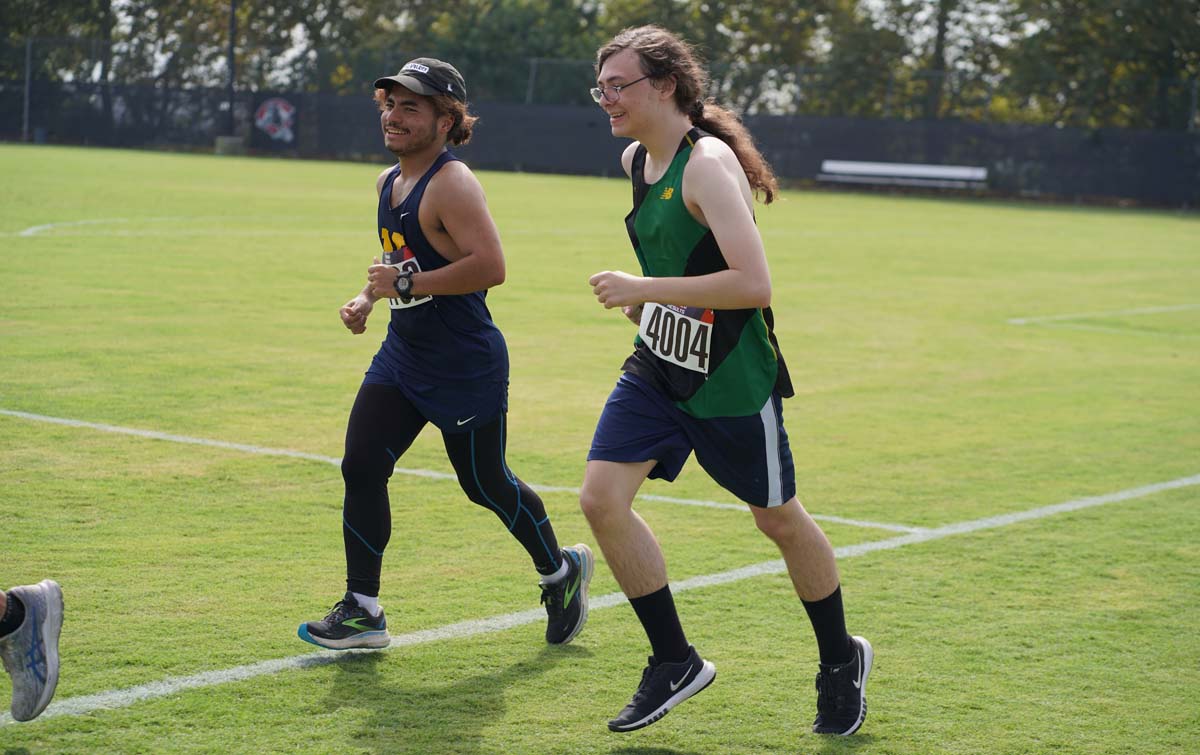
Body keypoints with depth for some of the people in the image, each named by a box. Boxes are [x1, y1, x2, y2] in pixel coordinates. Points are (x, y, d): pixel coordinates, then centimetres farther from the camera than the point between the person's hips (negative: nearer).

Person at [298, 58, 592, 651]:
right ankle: (363, 611, 5)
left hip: (465, 368, -8)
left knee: (486, 485, 6)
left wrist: (407, 283, -24)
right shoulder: (388, 182, 10)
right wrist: (367, 298, 8)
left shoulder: (451, 185, -19)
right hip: (402, 354, 8)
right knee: (360, 468, -3)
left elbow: (490, 266, -29)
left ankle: (560, 570, 32)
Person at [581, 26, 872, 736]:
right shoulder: (637, 159, 5)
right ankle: (676, 663, 6)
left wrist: (644, 289, -27)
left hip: (731, 378, -8)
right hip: (658, 364, 8)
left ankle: (842, 660, 33)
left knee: (779, 519, 9)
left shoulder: (709, 164, -21)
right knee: (602, 498, -8)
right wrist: (647, 295, 11)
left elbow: (754, 283, -31)